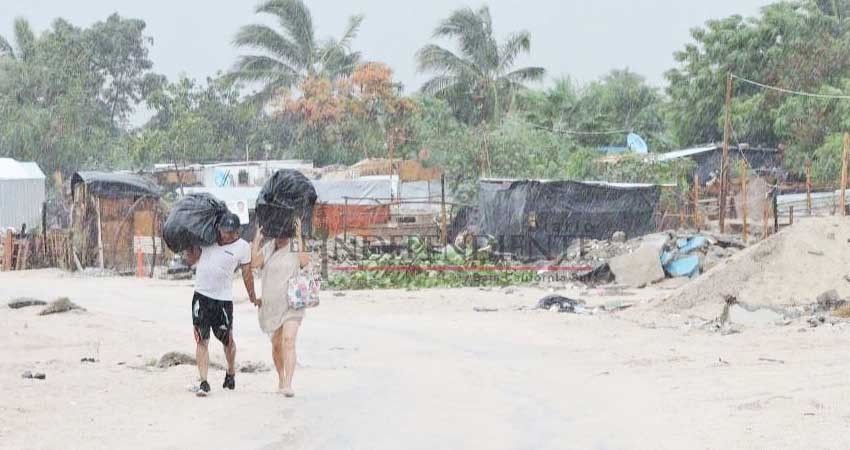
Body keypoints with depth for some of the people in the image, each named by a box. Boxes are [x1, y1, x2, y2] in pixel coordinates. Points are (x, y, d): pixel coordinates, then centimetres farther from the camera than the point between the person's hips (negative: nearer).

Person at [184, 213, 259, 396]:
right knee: (201, 340, -7)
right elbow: (191, 260, 16)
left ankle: (231, 373, 37)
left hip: (223, 299, -1)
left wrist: (253, 298, 12)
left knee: (227, 340, 12)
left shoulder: (242, 247, -1)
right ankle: (203, 382, -10)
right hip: (201, 296, 1)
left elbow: (247, 274, 7)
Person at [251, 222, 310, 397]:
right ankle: (281, 379, 35)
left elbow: (305, 261, -19)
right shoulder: (267, 250, 6)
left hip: (292, 303, -3)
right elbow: (254, 263, -9)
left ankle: (288, 384, -25)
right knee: (276, 344, 14)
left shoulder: (296, 248, 0)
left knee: (288, 341, -18)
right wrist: (257, 238, -6)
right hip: (272, 303, 3)